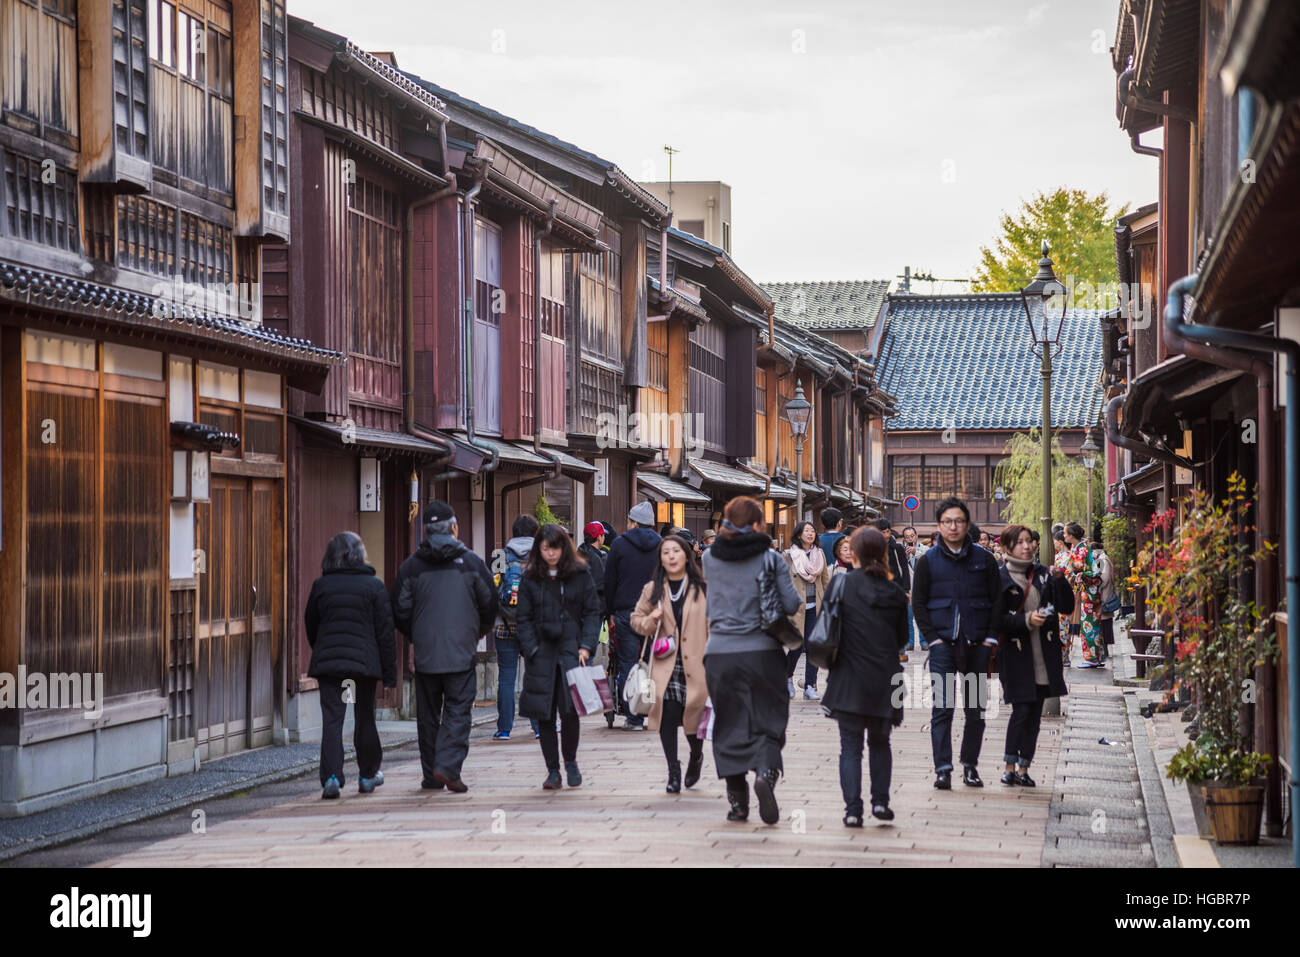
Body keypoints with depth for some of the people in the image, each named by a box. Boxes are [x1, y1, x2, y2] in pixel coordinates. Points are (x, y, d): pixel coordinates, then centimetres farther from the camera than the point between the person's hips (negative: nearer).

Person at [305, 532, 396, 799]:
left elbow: (311, 627, 12)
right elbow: (385, 631, -2)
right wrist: (389, 671, 3)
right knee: (365, 719, 14)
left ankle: (331, 776, -17)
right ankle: (368, 774, 25)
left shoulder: (320, 586, 3)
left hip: (327, 659, 1)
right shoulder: (374, 586, -2)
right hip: (364, 659, -1)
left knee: (332, 720, -3)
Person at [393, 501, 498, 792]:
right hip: (461, 653, -2)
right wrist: (478, 632, 22)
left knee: (428, 714, 11)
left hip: (424, 655, 2)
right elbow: (490, 604, 3)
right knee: (458, 711, 0)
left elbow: (400, 612, 2)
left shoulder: (411, 566, 0)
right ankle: (448, 766, -17)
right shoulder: (471, 562, -2)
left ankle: (431, 775, 14)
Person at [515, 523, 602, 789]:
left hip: (572, 650, -2)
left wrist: (586, 646, -6)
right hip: (542, 653, 2)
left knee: (569, 708, -13)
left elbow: (592, 612, 5)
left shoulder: (580, 575, 5)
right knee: (544, 714, 1)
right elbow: (524, 619, 7)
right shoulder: (530, 579, 8)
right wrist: (532, 651, -4)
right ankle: (553, 770, 10)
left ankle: (570, 761, 9)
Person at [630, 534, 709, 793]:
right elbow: (637, 619, 18)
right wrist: (651, 621, -4)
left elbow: (713, 625, 4)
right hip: (665, 665, 1)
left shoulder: (702, 589, 3)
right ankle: (673, 772, 0)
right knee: (667, 714, -11)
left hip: (695, 664, -1)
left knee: (694, 714, 0)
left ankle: (696, 756, 33)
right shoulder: (652, 590, 9)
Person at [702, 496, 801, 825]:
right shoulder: (768, 558, -3)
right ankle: (765, 772, -21)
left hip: (720, 653, 2)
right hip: (762, 651, -2)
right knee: (768, 723, 6)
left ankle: (737, 801, 7)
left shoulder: (710, 559, 4)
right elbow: (792, 604, -4)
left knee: (729, 726, 9)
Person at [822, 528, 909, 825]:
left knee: (850, 745, 1)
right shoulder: (896, 592, 1)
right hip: (885, 679, 2)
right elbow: (902, 638, 10)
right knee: (880, 742, 19)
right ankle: (880, 800, 10)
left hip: (850, 678, -2)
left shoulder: (843, 583, -6)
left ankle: (853, 809, -8)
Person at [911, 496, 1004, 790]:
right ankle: (943, 769, -7)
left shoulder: (983, 559, 6)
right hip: (943, 643, -1)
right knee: (942, 707, -7)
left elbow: (997, 599, 9)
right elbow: (918, 603, 6)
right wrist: (933, 638, -4)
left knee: (976, 708, 6)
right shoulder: (928, 561, 4)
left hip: (977, 644, 2)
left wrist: (990, 638, 1)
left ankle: (970, 765, 17)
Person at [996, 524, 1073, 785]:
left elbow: (1067, 607, 6)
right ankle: (1010, 766, 0)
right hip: (1016, 653, -4)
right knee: (1022, 710, -10)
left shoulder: (1044, 574, 10)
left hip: (1044, 654, 4)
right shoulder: (1000, 578, -3)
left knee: (1035, 714, 5)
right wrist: (1026, 620, -18)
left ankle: (1023, 767, 11)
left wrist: (1060, 581, -9)